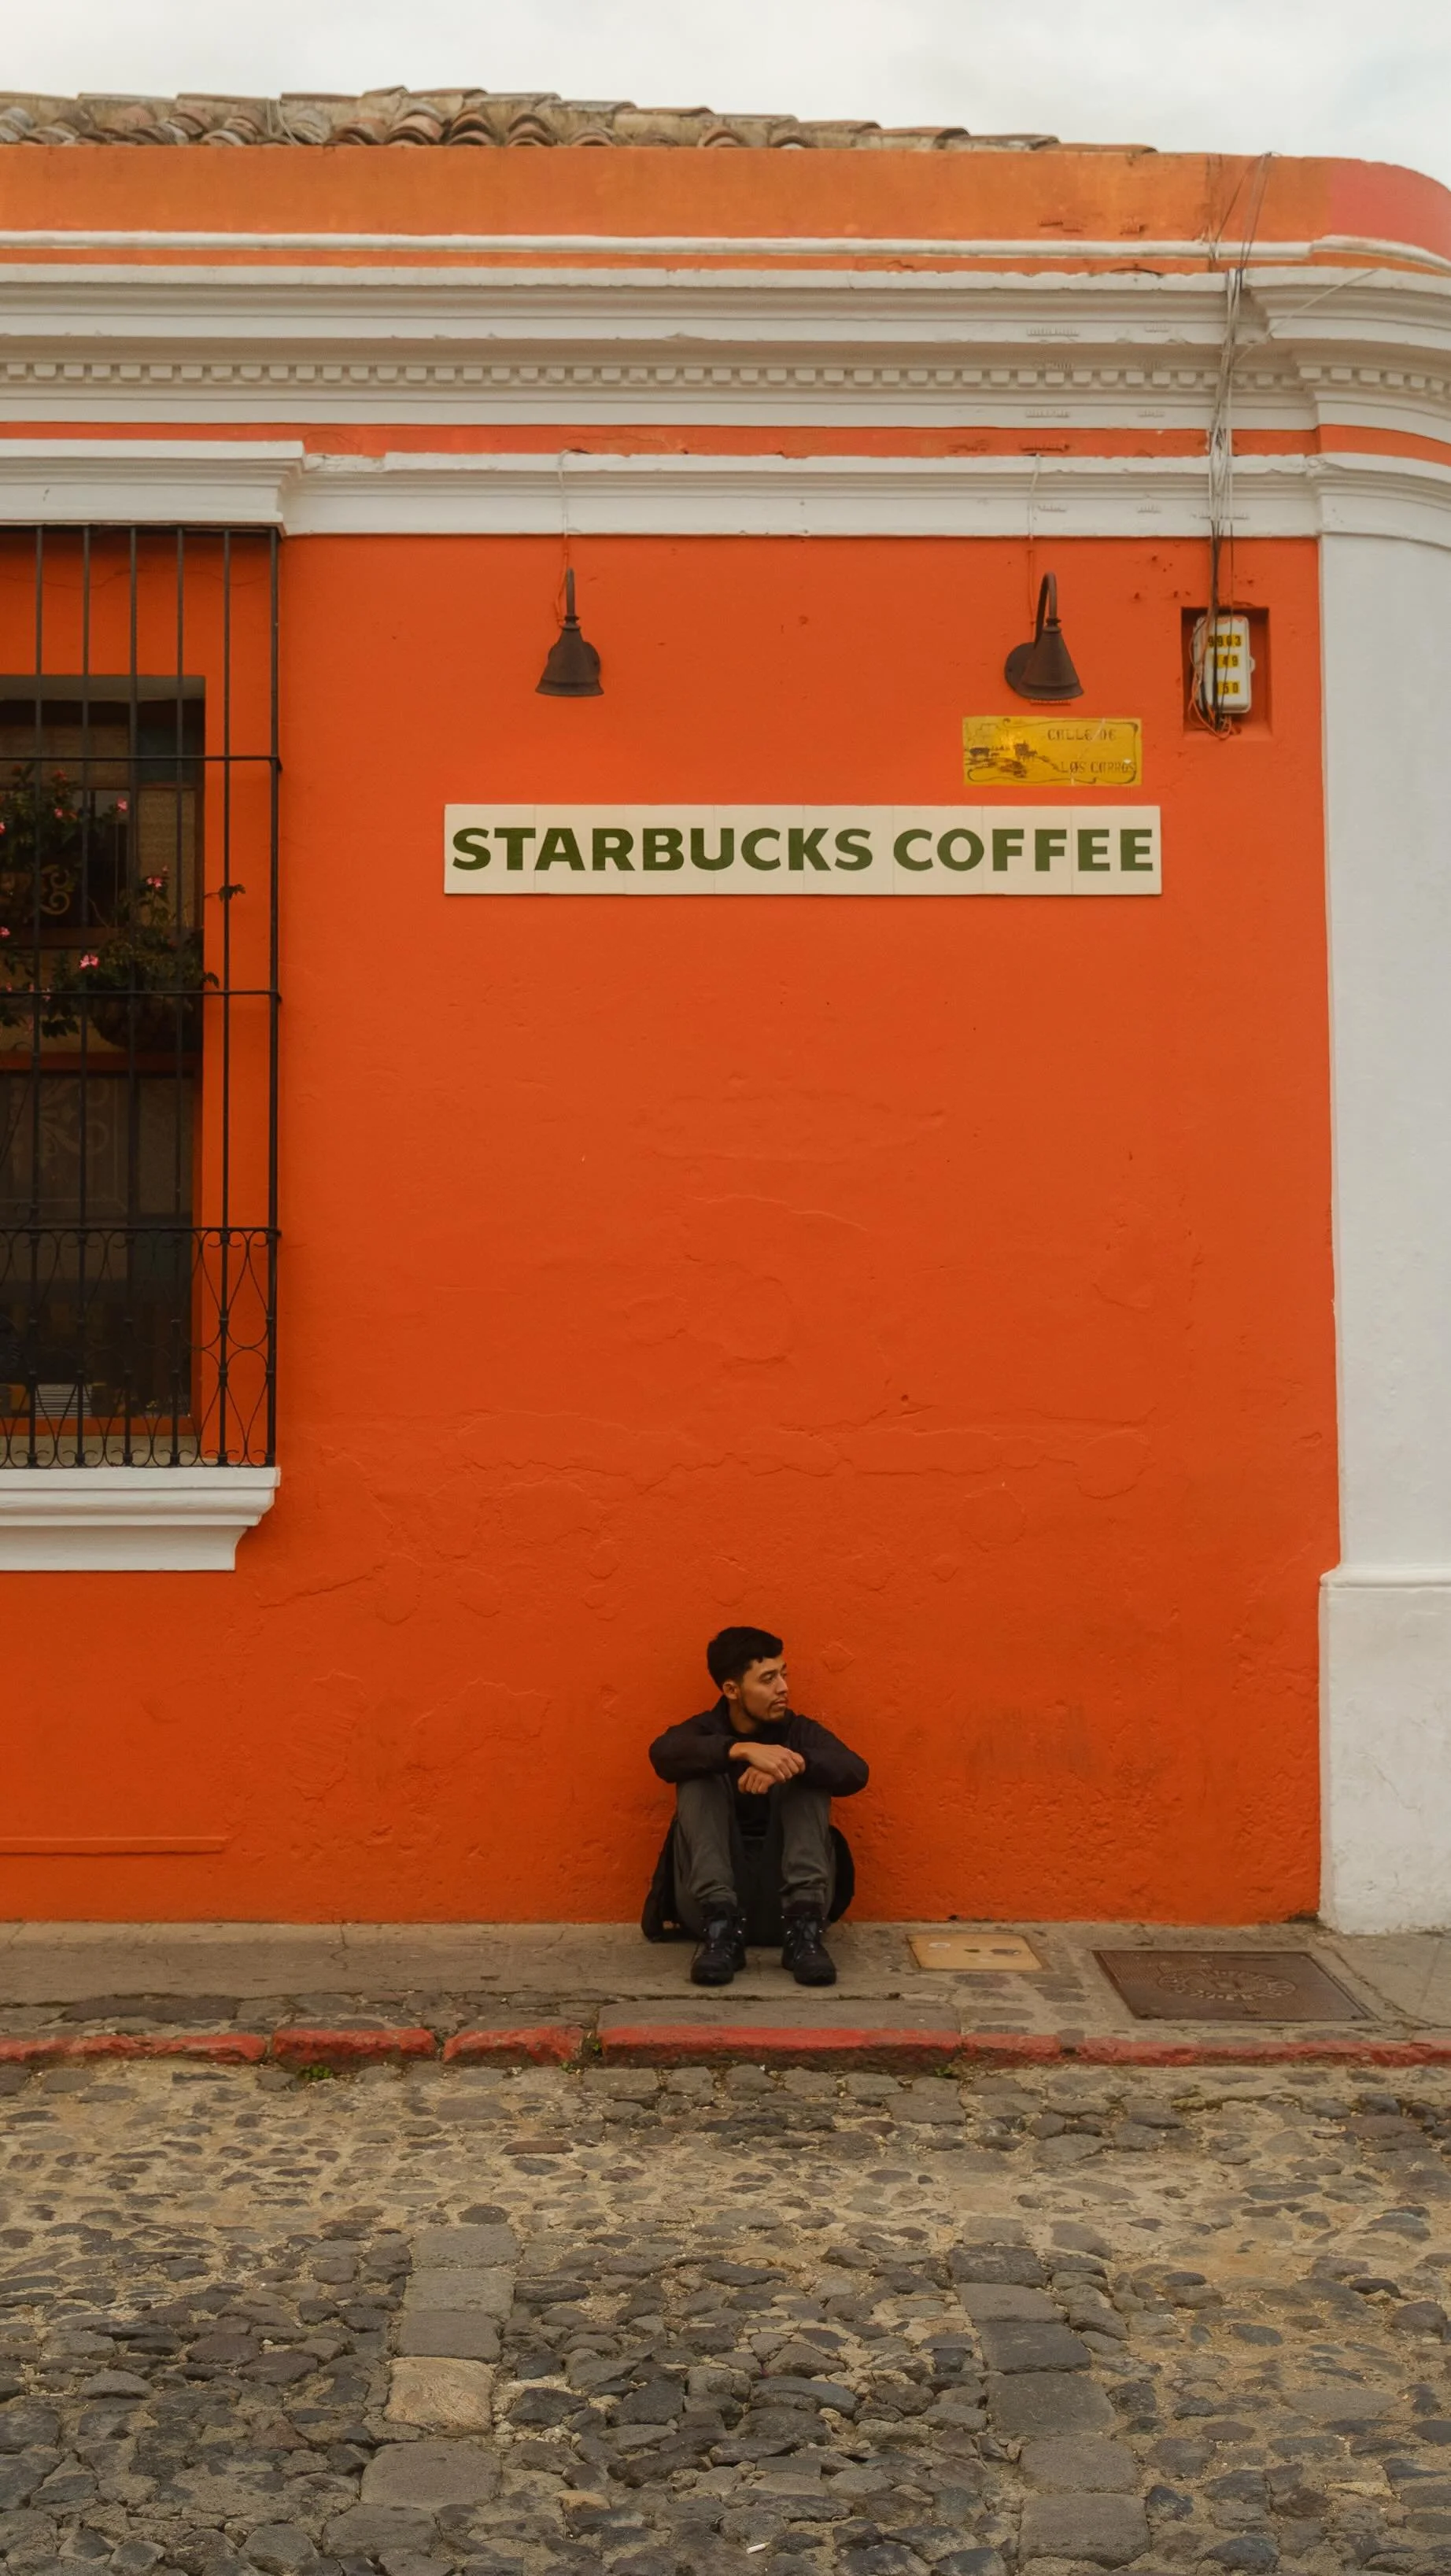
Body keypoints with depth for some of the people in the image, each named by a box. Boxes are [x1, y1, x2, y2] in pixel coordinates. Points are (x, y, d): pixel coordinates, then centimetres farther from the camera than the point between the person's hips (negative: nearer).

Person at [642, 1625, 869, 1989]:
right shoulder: (704, 1731, 8)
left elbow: (856, 1772, -11)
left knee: (808, 1778, -14)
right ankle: (721, 1925, -34)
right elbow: (662, 1753, -19)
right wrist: (744, 1750, -34)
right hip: (711, 1903, 0)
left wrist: (795, 1763, -30)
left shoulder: (800, 1731, 10)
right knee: (698, 1779, -16)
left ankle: (804, 1929, -32)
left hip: (785, 1902, 1)